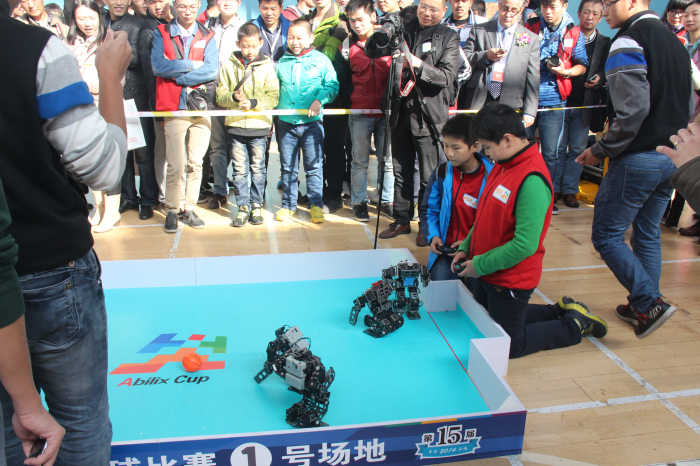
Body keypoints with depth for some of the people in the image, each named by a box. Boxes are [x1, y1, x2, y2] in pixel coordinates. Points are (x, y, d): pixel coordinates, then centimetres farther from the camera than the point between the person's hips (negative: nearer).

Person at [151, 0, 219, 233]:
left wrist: (177, 75, -8)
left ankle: (190, 209, 16)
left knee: (196, 163, 5)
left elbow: (212, 70, -6)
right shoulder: (161, 33, 8)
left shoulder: (207, 37, 11)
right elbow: (158, 65, -10)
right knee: (175, 165, -5)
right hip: (173, 108, -2)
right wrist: (192, 65, -7)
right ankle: (172, 211, 8)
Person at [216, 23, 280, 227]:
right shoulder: (229, 66, 7)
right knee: (239, 170, 5)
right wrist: (234, 97, -16)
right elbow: (220, 96, 4)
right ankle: (243, 207, 15)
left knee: (258, 168, 7)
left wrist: (253, 103, -16)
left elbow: (273, 97, -3)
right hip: (235, 125, 1)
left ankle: (256, 205, 19)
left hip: (259, 125, -1)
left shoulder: (267, 66, 3)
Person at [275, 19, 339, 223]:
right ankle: (288, 204, 21)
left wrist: (319, 99, -16)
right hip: (286, 122, 3)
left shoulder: (321, 60, 1)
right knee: (288, 166, 9)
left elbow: (332, 86, 0)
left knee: (314, 166, 2)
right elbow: (274, 90, 18)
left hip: (312, 122, -3)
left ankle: (316, 204, 14)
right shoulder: (281, 63, 10)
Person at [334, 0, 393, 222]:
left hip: (387, 111, 0)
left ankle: (387, 200, 20)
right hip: (360, 113, 0)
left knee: (387, 159, 7)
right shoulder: (347, 45, 3)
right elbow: (342, 80, 9)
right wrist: (349, 103, 1)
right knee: (360, 160, 5)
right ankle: (359, 202, 16)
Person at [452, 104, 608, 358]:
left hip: (509, 279, -9)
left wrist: (480, 265, -19)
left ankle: (576, 324, 23)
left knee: (509, 346, 8)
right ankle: (559, 312, 31)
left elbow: (524, 245, -28)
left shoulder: (532, 181, -28)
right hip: (486, 272, 9)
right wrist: (466, 247, 5)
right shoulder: (504, 164, 1)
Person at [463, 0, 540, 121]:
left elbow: (533, 79, 5)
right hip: (479, 102, 0)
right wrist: (486, 56, -14)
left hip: (511, 105, 0)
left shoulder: (531, 39, 11)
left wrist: (529, 112, -2)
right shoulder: (479, 30, 12)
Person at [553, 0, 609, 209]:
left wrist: (599, 78, -9)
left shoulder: (605, 43, 7)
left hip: (584, 105, 2)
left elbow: (606, 70, 11)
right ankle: (554, 188, 15)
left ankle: (570, 190, 15)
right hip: (561, 101, -2)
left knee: (578, 150, 6)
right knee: (558, 148, 4)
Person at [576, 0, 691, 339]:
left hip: (638, 158, -9)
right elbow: (689, 105, 18)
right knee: (648, 233, 17)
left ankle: (650, 302, -3)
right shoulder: (674, 41, 16)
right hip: (671, 157, 9)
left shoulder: (628, 43, -13)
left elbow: (633, 110, -22)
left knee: (606, 235, 0)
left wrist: (600, 151, -13)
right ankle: (643, 307, 25)